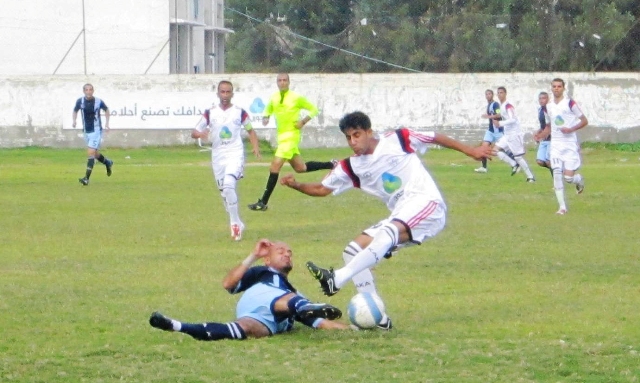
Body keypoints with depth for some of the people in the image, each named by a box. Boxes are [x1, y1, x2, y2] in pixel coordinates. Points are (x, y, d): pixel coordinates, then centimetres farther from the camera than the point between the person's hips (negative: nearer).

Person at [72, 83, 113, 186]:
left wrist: (107, 122, 0)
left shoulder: (98, 102, -11)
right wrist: (74, 120, -5)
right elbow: (75, 110, 13)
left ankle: (86, 178, -16)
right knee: (95, 154, 16)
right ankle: (108, 163, 46)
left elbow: (106, 110, 9)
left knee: (90, 153, -15)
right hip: (86, 131, 4)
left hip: (96, 131, -4)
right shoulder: (80, 101, -5)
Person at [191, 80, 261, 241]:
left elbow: (250, 130, 13)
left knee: (228, 185, -25)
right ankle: (237, 224, 27)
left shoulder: (239, 112, 1)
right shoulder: (210, 113, 2)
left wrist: (255, 147, -4)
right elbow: (194, 133, 2)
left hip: (236, 155, -3)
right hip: (218, 157, 3)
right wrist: (200, 134, -22)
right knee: (224, 192, 9)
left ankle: (235, 223, -15)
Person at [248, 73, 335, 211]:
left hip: (291, 135, -8)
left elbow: (313, 109, -2)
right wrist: (265, 117, 2)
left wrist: (303, 122, -15)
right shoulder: (274, 98, 6)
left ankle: (263, 202, -13)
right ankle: (331, 165, 36)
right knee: (300, 168, 18)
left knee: (275, 166, -15)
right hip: (281, 136, 8)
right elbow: (268, 109, 25)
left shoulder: (296, 98, -10)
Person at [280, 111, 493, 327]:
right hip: (398, 218, 7)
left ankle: (337, 280, -44)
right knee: (353, 252, -3)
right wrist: (296, 185, -7)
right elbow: (322, 189, 11)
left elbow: (436, 138, 7)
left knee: (388, 233, -34)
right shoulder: (351, 167, 8)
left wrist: (470, 151, 9)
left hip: (426, 204, -7)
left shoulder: (398, 140, -3)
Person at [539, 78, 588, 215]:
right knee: (557, 174, -9)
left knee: (568, 177, -10)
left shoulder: (570, 103, -8)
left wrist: (571, 129, -19)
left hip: (570, 144, -4)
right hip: (556, 144, 4)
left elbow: (585, 121, -5)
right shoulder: (549, 107, 10)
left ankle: (579, 180, 28)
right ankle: (562, 207, -3)